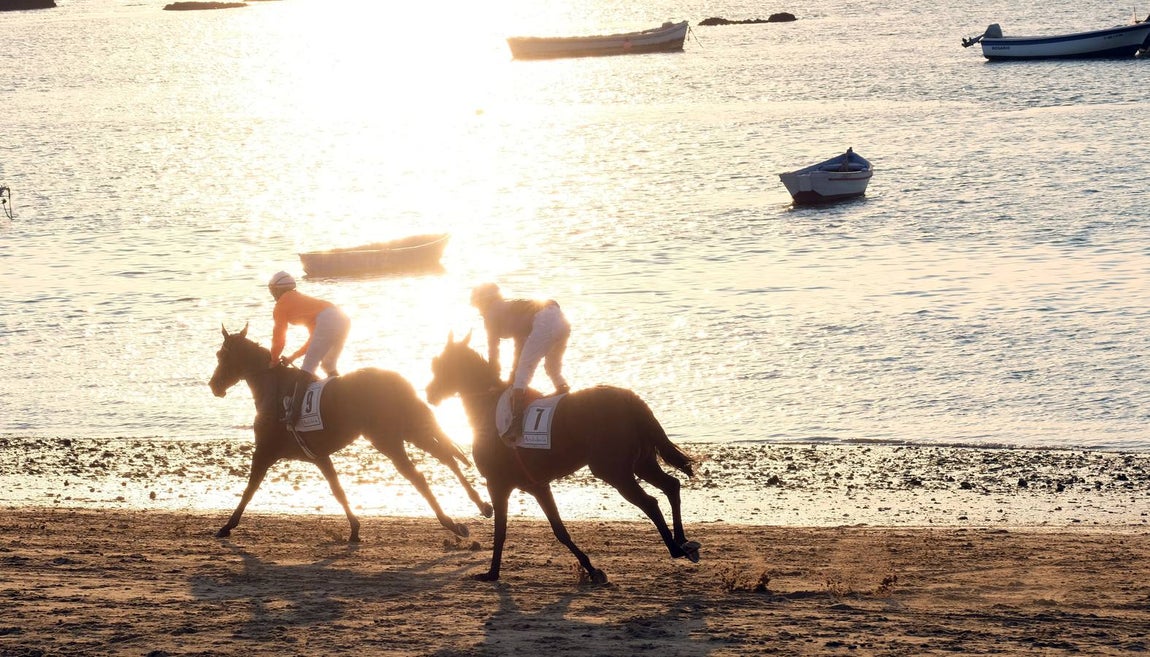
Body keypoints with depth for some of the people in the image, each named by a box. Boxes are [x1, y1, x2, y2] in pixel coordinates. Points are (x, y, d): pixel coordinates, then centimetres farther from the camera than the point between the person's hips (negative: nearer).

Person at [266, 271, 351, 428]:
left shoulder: (281, 305, 14)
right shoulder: (301, 299, 38)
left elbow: (279, 339, 14)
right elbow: (314, 339, 38)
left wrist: (274, 360, 32)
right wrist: (293, 357, 38)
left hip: (326, 321, -8)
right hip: (343, 320, 8)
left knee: (308, 368, -10)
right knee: (330, 366, 25)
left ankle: (292, 415, -20)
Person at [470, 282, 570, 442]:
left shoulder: (492, 314, 13)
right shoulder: (509, 309, 36)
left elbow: (493, 351, 13)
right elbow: (520, 346, 37)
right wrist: (513, 377, 37)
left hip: (543, 323, -9)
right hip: (562, 322, 9)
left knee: (522, 374, -9)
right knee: (554, 370, 29)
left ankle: (516, 424, -22)